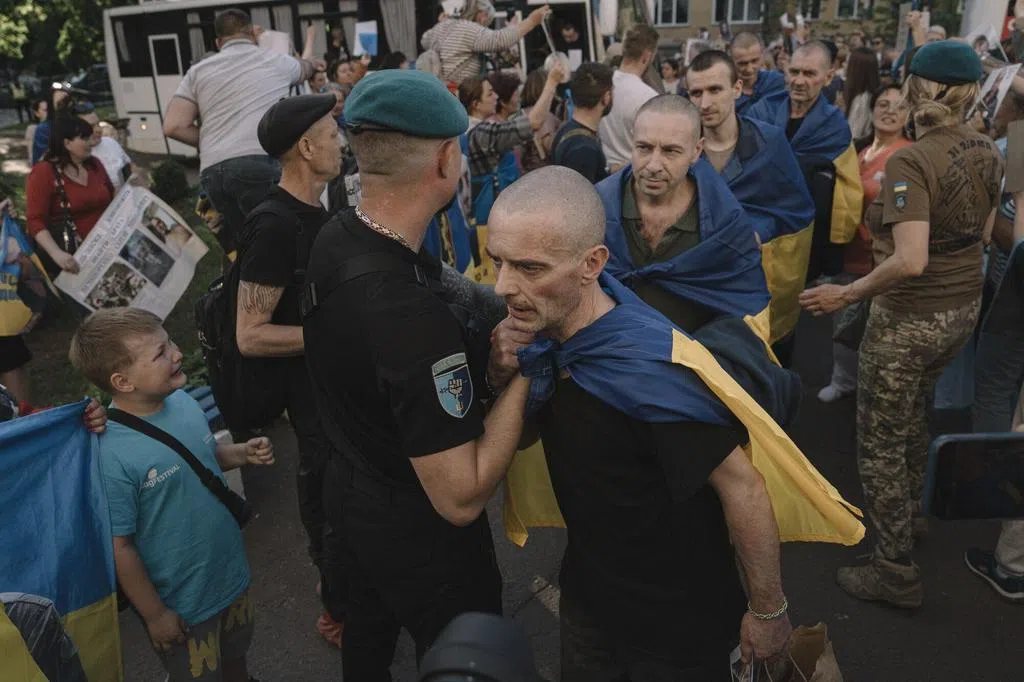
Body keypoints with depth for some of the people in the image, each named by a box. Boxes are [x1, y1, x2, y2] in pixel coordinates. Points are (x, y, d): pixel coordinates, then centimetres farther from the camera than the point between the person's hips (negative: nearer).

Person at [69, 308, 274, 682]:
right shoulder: (112, 455, -30)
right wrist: (155, 614, -12)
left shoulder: (182, 400, -10)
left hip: (231, 572, 6)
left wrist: (243, 452, -10)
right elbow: (119, 547, -21)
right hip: (183, 607, -6)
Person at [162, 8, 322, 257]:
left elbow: (173, 126, 11)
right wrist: (313, 64, 69)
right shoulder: (276, 61, 20)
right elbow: (304, 69, 45)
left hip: (212, 171, 3)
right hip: (261, 163, -3)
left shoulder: (198, 71, 21)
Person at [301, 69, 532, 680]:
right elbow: (461, 498, -33)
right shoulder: (414, 315, -39)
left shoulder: (335, 239, -10)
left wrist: (481, 350, -3)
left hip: (355, 491, 8)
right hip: (421, 534, -8)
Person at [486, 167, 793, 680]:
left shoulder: (649, 367, -35)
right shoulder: (541, 334, -13)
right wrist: (505, 373, -16)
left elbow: (742, 486, -26)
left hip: (677, 624, -6)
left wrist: (768, 612, -14)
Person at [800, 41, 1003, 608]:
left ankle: (896, 573, 16)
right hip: (963, 310, 8)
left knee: (880, 444, 6)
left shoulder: (909, 162, -23)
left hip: (909, 318, -8)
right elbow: (982, 232, 14)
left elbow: (910, 261, -32)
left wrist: (846, 294, -21)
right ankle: (908, 512, 50)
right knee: (913, 417, 29)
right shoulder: (988, 153, 2)